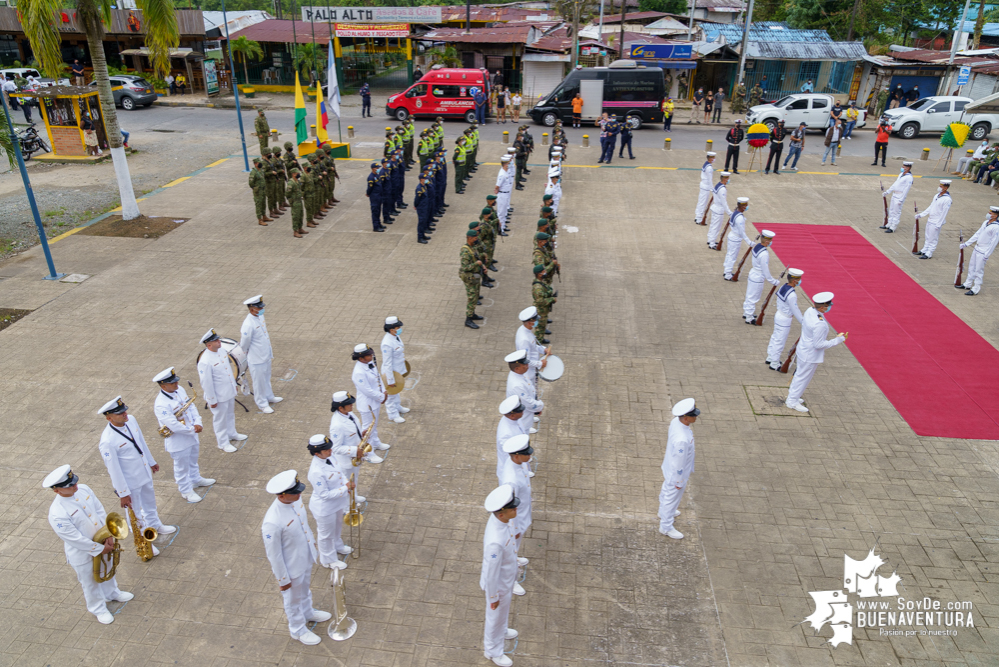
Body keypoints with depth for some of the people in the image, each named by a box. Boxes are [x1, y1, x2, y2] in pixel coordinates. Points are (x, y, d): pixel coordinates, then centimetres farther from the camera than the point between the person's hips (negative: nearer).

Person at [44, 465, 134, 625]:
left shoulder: (83, 489, -16)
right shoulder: (57, 514, -34)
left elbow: (100, 511, -6)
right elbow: (75, 539, -27)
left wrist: (108, 535, -11)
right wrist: (99, 549, -17)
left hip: (102, 542, 6)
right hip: (82, 554, -6)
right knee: (90, 582, 19)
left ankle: (112, 593, 57)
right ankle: (98, 608, 45)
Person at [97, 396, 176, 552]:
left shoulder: (131, 420, -11)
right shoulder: (107, 441, -31)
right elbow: (114, 470, -23)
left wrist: (151, 461, 17)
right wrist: (123, 494, -15)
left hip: (145, 473, 7)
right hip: (130, 482, -7)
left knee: (150, 502, 29)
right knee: (135, 513, 14)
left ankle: (155, 525, 55)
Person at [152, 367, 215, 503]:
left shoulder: (180, 390, -5)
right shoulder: (160, 404, -30)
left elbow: (191, 406, 1)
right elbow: (174, 426, -30)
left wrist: (197, 423, -13)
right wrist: (192, 430, -19)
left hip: (192, 435, 8)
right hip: (178, 441, -7)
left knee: (193, 460, 29)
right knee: (182, 466, 13)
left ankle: (196, 479, 52)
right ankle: (186, 490, 32)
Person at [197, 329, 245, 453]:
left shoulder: (222, 351, -4)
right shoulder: (205, 361, -29)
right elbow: (206, 383, -22)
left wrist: (234, 384, 18)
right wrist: (212, 400, -15)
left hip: (230, 391, 8)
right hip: (219, 396, -8)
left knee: (230, 414, 26)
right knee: (220, 419, 11)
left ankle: (232, 433, 48)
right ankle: (223, 443, 28)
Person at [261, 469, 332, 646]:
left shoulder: (295, 499, -17)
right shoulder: (272, 523, -39)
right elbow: (274, 555, -25)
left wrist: (313, 543, 16)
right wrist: (283, 580, -13)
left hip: (306, 558, 6)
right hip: (291, 567, -6)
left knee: (305, 589, 33)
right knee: (293, 600, 22)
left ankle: (308, 612, 61)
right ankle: (298, 629, 48)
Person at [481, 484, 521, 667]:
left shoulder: (501, 516, -23)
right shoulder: (495, 542, -46)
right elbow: (491, 573, -31)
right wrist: (493, 597, -15)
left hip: (508, 576, 7)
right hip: (499, 584, -7)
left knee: (504, 609, 35)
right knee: (496, 616, 22)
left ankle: (500, 630, 65)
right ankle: (492, 650, 51)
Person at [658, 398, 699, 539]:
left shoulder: (676, 421, -17)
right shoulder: (682, 439, -42)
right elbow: (678, 464, -29)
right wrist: (679, 482, -14)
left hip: (669, 468, 8)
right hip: (676, 474, -8)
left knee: (666, 491, 32)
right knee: (672, 498, 16)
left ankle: (664, 512, 59)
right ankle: (666, 527, 40)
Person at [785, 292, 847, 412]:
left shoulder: (810, 311, -9)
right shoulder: (820, 324, -35)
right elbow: (818, 345, -26)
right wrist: (838, 340, -18)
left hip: (803, 348, 9)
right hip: (811, 355, -9)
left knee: (800, 374, 26)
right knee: (803, 377, 10)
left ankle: (792, 395, 44)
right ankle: (792, 401, 27)